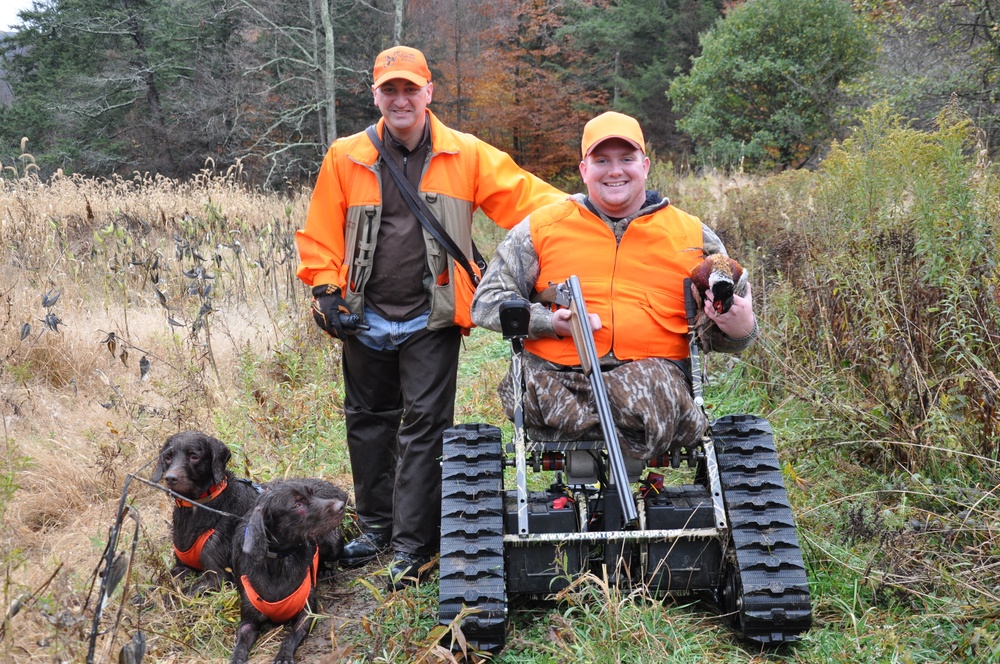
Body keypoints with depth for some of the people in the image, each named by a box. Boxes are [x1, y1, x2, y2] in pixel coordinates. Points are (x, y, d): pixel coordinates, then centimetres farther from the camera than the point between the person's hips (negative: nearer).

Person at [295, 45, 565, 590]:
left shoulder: (467, 156, 1)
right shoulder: (345, 158, 5)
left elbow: (526, 195, -4)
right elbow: (320, 234, 8)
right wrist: (326, 290, -3)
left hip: (431, 320, -3)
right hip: (365, 319, 3)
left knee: (422, 428, -4)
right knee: (368, 421, 14)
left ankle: (411, 547, 5)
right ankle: (376, 526, 32)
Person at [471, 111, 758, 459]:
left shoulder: (694, 235, 17)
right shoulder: (541, 227, 14)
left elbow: (717, 332, 21)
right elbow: (487, 302, 12)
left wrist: (740, 329, -6)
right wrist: (549, 323, -6)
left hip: (652, 370, -1)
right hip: (554, 374, 1)